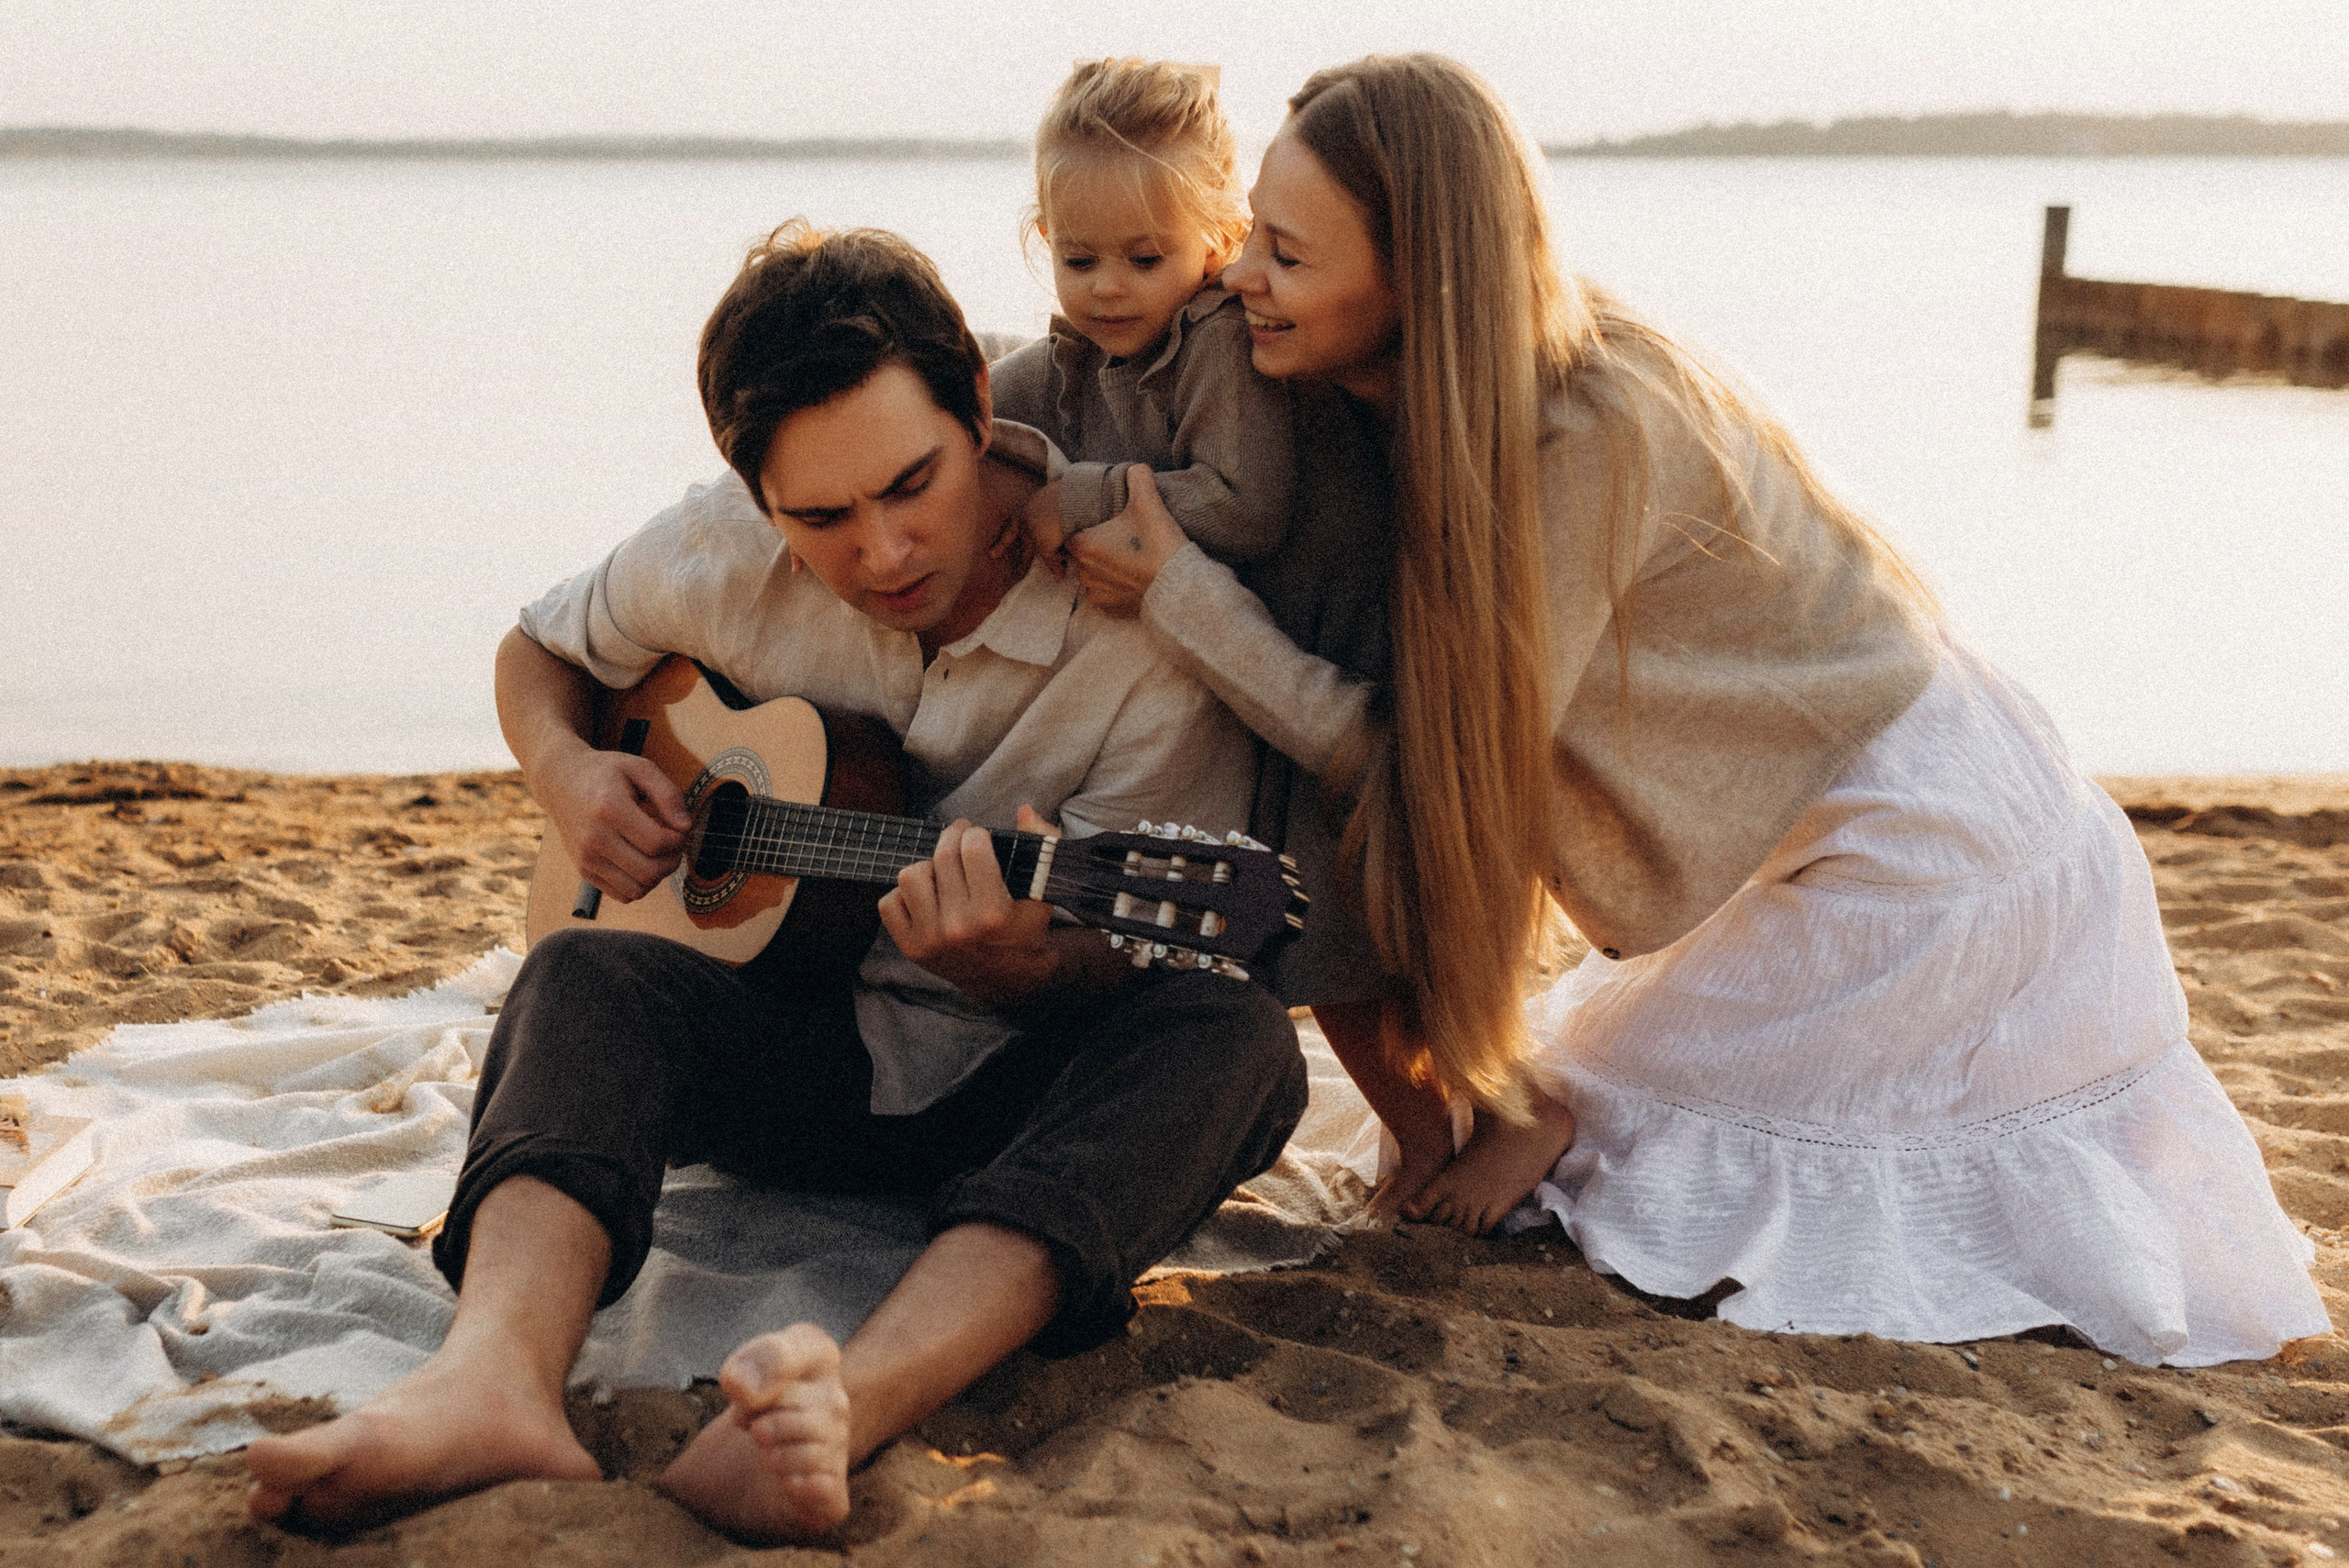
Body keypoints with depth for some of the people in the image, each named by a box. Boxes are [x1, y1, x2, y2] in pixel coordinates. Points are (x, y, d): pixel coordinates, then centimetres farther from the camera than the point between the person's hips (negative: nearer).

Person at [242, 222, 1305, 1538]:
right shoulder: (720, 556, -8)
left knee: (1237, 1041, -34)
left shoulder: (1152, 626, -20)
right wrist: (568, 772, -9)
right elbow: (542, 649, 14)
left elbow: (1139, 985, -16)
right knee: (583, 974, -26)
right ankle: (495, 1377, -54)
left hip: (1020, 1084, -2)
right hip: (801, 1041, 3)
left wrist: (1017, 968, -40)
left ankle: (853, 1406, -57)